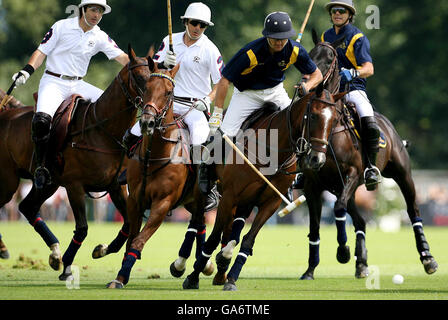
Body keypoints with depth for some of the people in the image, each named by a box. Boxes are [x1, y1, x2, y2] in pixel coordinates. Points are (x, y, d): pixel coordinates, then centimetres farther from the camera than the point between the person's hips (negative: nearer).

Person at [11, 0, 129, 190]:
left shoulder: (100, 37, 6)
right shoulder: (62, 27, -4)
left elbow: (123, 58, 0)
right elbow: (42, 51, -4)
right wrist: (27, 71, -20)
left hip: (78, 85, 5)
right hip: (53, 82, -5)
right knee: (41, 120, -31)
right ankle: (41, 167, -19)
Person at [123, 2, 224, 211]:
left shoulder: (210, 50, -4)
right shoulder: (170, 42, 6)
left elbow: (221, 83, -2)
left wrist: (208, 100, -19)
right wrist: (164, 64, -14)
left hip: (194, 106, -4)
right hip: (167, 101, 4)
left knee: (200, 139, -29)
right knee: (132, 135, -7)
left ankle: (210, 190, -16)